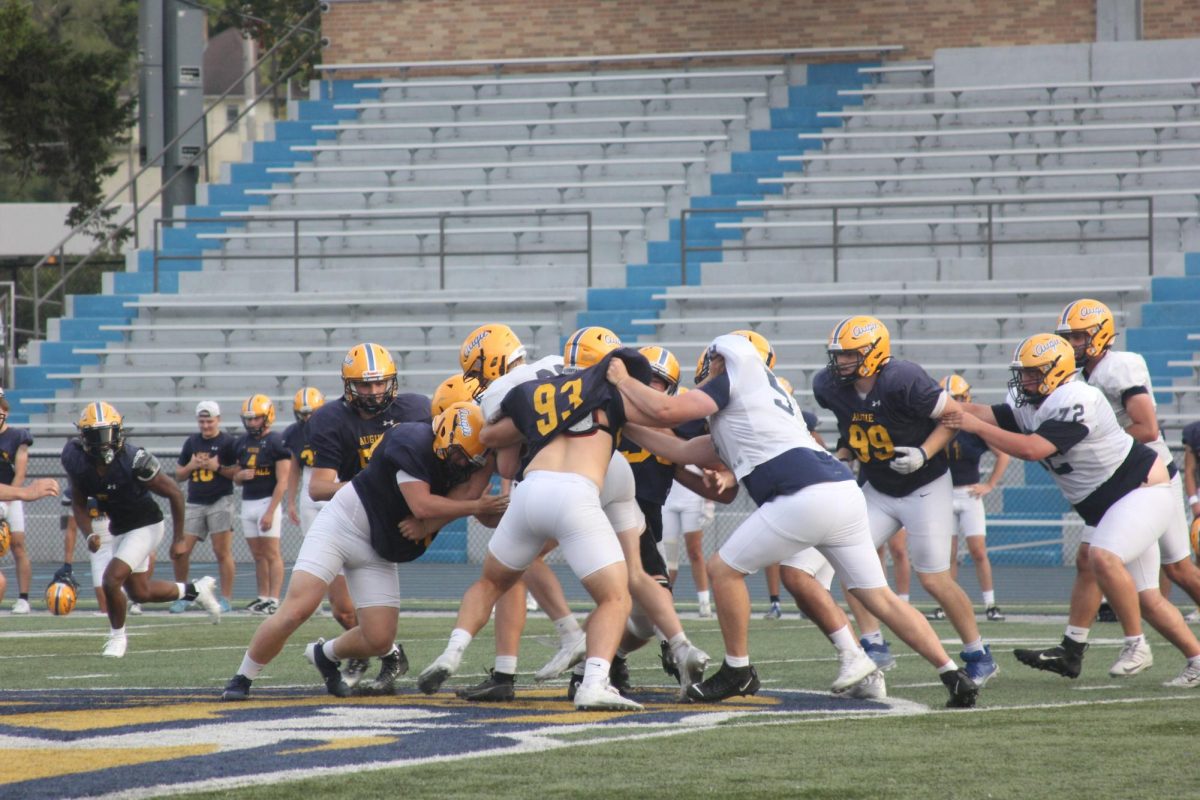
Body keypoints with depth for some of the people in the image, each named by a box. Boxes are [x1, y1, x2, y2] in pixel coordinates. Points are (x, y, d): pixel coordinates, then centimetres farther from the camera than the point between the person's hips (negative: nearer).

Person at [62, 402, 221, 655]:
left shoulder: (133, 461, -29)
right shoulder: (76, 461, -15)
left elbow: (175, 494, -17)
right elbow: (78, 504, 1)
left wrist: (179, 539, -11)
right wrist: (89, 535, -17)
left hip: (146, 525, -7)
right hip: (119, 528, 7)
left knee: (112, 578, -20)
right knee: (140, 593, 17)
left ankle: (117, 635, 6)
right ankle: (196, 590, 41)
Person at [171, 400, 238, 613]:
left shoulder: (228, 442, -1)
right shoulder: (191, 443, 14)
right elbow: (178, 475, 19)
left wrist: (219, 467, -16)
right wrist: (191, 466, -1)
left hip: (220, 502, -5)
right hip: (195, 503, 5)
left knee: (223, 551, -4)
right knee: (180, 551, 0)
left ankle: (225, 598, 1)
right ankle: (182, 596, 13)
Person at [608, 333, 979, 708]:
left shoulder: (733, 381, 9)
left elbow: (665, 411, 0)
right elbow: (683, 451, 33)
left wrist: (624, 381, 17)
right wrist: (626, 424, 36)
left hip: (806, 497, -9)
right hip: (844, 491, 9)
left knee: (724, 569, 7)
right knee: (880, 598, 11)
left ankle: (737, 671, 14)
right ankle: (953, 674, 5)